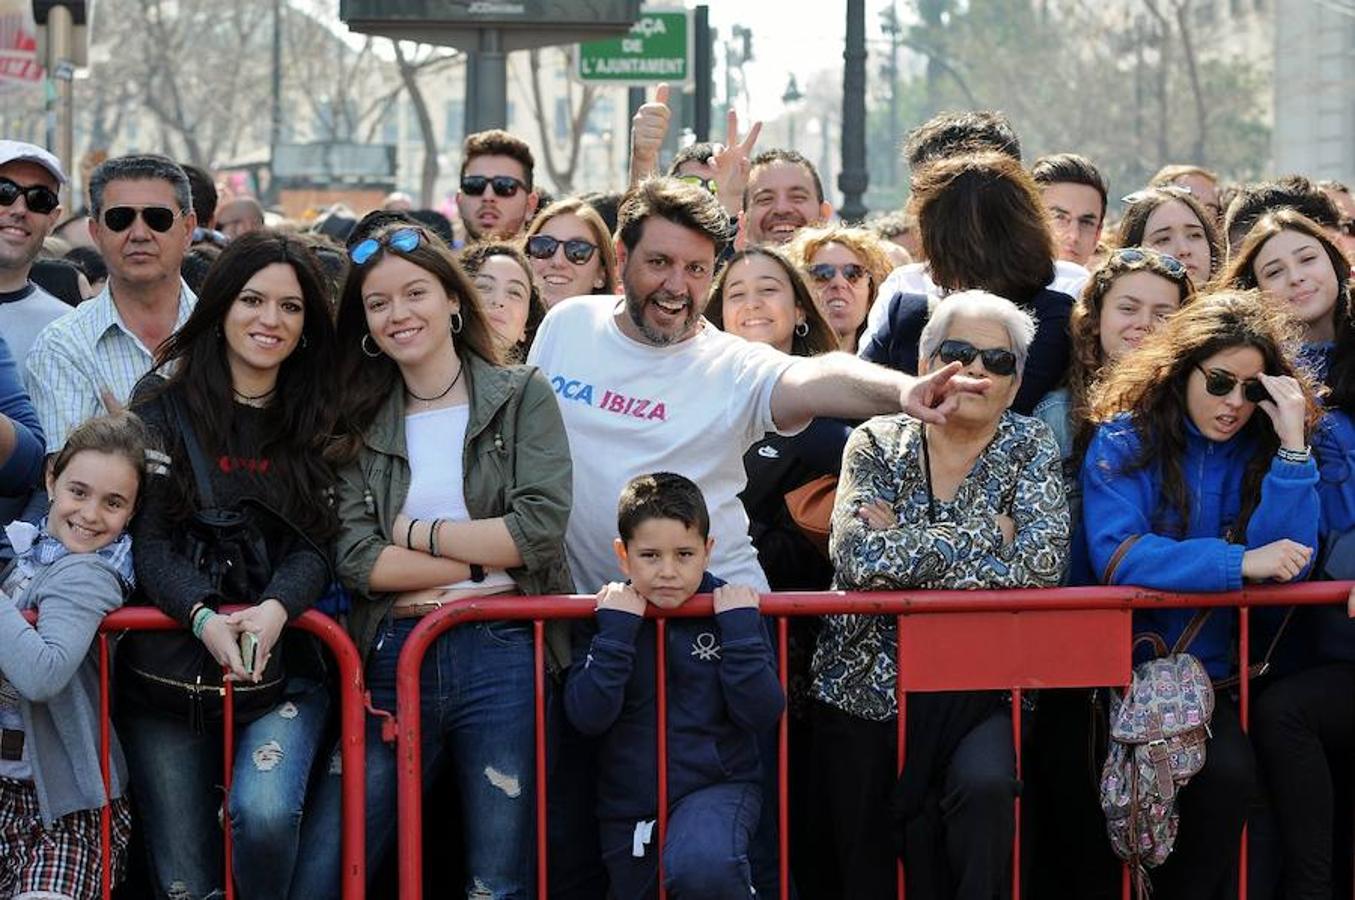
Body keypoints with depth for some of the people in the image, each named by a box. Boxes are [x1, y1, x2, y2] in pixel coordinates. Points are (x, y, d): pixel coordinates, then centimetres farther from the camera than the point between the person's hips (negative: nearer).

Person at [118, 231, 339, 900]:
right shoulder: (164, 401, 2)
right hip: (167, 667, 0)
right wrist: (204, 616, -22)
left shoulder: (318, 419, 8)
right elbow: (147, 536, -4)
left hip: (283, 667, 0)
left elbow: (318, 543, 1)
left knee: (265, 814, -27)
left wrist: (277, 607, -21)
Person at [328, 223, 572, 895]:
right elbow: (355, 559, -3)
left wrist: (415, 531, -5)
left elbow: (540, 531, -9)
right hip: (394, 657, 2)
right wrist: (483, 557, -8)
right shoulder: (359, 422, 10)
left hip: (504, 656, -2)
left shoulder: (522, 396, 4)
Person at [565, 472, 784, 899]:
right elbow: (588, 716, -13)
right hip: (628, 806, 3)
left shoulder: (732, 611, -3)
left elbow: (761, 715, -11)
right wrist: (617, 629, -19)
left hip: (717, 787, -3)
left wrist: (741, 626, -17)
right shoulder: (605, 618, -1)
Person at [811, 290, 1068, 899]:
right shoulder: (878, 444, 3)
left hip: (977, 688, -1)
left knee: (986, 786, -31)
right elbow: (856, 556, -16)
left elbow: (1041, 563, -15)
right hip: (867, 684, 1)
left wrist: (903, 552, -14)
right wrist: (986, 535, -13)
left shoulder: (1029, 448, 3)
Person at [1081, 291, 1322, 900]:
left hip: (1214, 670, 3)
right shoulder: (1126, 441, -3)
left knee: (1231, 771, -25)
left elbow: (1286, 565, -6)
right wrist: (1240, 562, -25)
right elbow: (1117, 555, -18)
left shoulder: (1262, 450, 7)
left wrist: (1292, 447, -13)